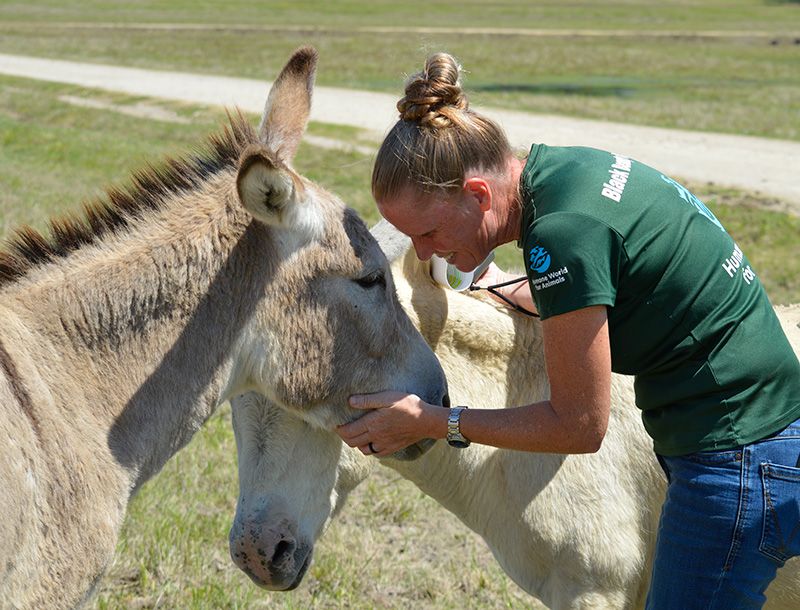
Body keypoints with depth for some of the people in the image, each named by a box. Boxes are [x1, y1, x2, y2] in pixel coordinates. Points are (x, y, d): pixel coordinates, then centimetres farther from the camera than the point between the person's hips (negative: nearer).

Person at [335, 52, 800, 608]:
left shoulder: (561, 235, -26)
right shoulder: (561, 166, 2)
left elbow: (579, 426, -16)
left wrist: (431, 422, -9)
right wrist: (497, 288, 24)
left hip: (738, 469, -10)